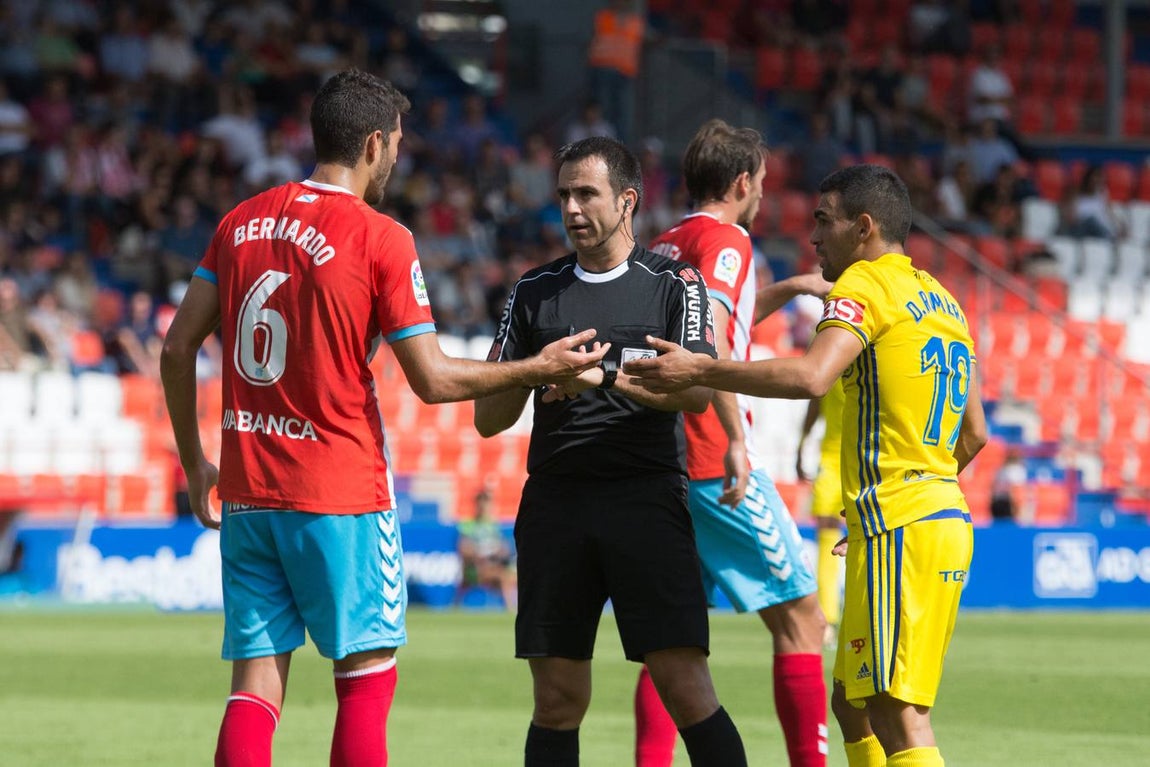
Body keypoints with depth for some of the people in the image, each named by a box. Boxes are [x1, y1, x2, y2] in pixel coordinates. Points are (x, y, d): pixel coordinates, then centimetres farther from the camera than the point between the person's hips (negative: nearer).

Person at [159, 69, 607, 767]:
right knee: (368, 677, 4)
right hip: (341, 495, -5)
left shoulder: (243, 221, 8)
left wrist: (195, 463, 19)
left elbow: (177, 349, 9)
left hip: (246, 493, 5)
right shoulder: (382, 240, -8)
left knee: (256, 685, 4)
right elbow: (433, 380, -9)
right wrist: (539, 368, 3)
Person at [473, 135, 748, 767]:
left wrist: (607, 375, -19)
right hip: (555, 500, 3)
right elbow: (488, 419, 13)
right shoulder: (535, 292, 15)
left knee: (684, 686, -12)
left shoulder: (673, 284, 6)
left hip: (647, 499, -3)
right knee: (557, 701, 2)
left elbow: (697, 392, -7)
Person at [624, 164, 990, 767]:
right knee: (851, 703, 15)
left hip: (898, 530, -9)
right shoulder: (941, 300, 21)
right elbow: (973, 434, 24)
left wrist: (700, 371, -17)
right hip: (948, 517, 9)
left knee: (896, 713, -12)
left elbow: (811, 376, -24)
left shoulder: (866, 284, -6)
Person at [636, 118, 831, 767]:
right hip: (716, 465, -8)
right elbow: (709, 337, -24)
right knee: (801, 617, -1)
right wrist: (735, 438, -28)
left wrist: (786, 289, 39)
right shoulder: (725, 240, -8)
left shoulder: (662, 247, 18)